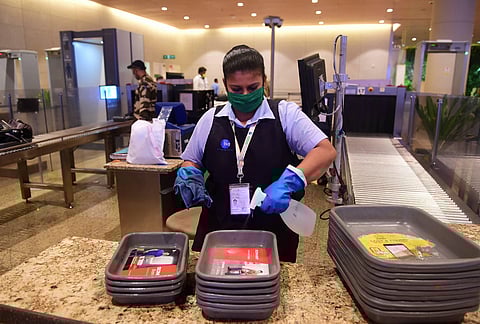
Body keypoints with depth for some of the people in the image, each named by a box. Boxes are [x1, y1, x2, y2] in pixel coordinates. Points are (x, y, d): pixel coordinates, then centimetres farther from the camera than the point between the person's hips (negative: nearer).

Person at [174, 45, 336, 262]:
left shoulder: (285, 114, -7)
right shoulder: (210, 119, 2)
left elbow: (326, 151, -14)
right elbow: (191, 161, 14)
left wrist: (288, 182, -29)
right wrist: (189, 176, -9)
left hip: (275, 232, -2)